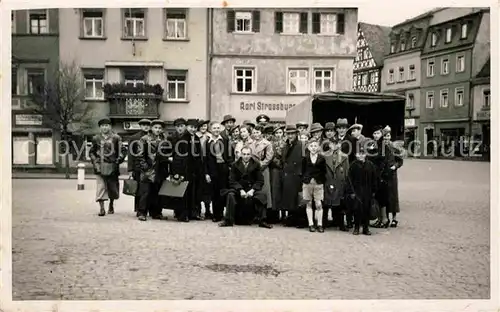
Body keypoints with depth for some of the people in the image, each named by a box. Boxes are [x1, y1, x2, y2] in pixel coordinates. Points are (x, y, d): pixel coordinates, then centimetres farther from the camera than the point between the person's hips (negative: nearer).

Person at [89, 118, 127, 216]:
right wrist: (94, 160, 3)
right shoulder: (96, 138, 8)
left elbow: (123, 150, 5)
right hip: (100, 167, 0)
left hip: (112, 167, 0)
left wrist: (118, 160, -7)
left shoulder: (116, 138, 2)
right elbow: (92, 152, 17)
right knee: (101, 187, -8)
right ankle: (101, 208, -6)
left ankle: (111, 205, 33)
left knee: (112, 187, 10)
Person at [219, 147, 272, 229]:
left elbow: (260, 181, -2)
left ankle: (262, 221, -21)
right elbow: (232, 181, -3)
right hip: (238, 188, 0)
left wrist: (252, 190, -18)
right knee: (230, 195, -29)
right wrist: (240, 190, -19)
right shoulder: (235, 165, 2)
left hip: (252, 188, 0)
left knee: (261, 195, -29)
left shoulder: (256, 164, 1)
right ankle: (228, 221, -20)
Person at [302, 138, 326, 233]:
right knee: (308, 204, 5)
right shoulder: (305, 158, 4)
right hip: (307, 183, 1)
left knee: (319, 204, -5)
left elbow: (324, 172, 5)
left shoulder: (321, 158, 1)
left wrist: (322, 181, -2)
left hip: (318, 183, -1)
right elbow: (303, 171, 8)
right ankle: (311, 224, 12)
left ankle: (319, 224, 4)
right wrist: (304, 180, 1)